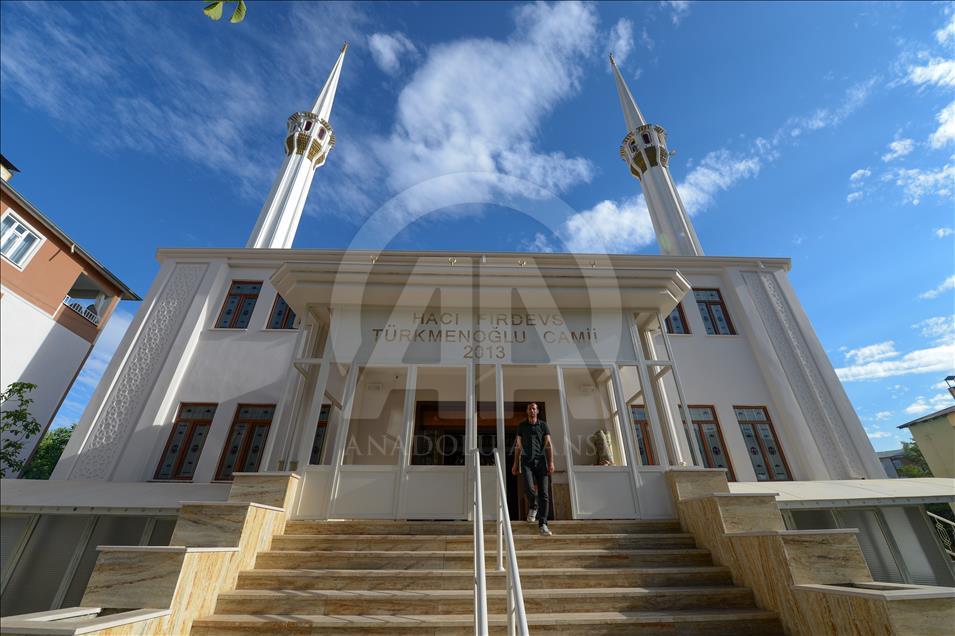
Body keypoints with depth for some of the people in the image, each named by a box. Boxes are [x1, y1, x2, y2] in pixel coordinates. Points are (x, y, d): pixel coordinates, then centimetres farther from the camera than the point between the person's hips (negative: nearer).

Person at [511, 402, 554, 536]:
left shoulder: (543, 425, 5)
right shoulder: (521, 425, 9)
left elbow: (549, 444, -1)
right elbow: (518, 445, 12)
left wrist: (551, 462, -13)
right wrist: (515, 463, 9)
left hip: (540, 461, 0)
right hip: (526, 461, 0)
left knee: (544, 493, -8)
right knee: (528, 487, -21)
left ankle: (542, 525, -3)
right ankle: (533, 507, 12)